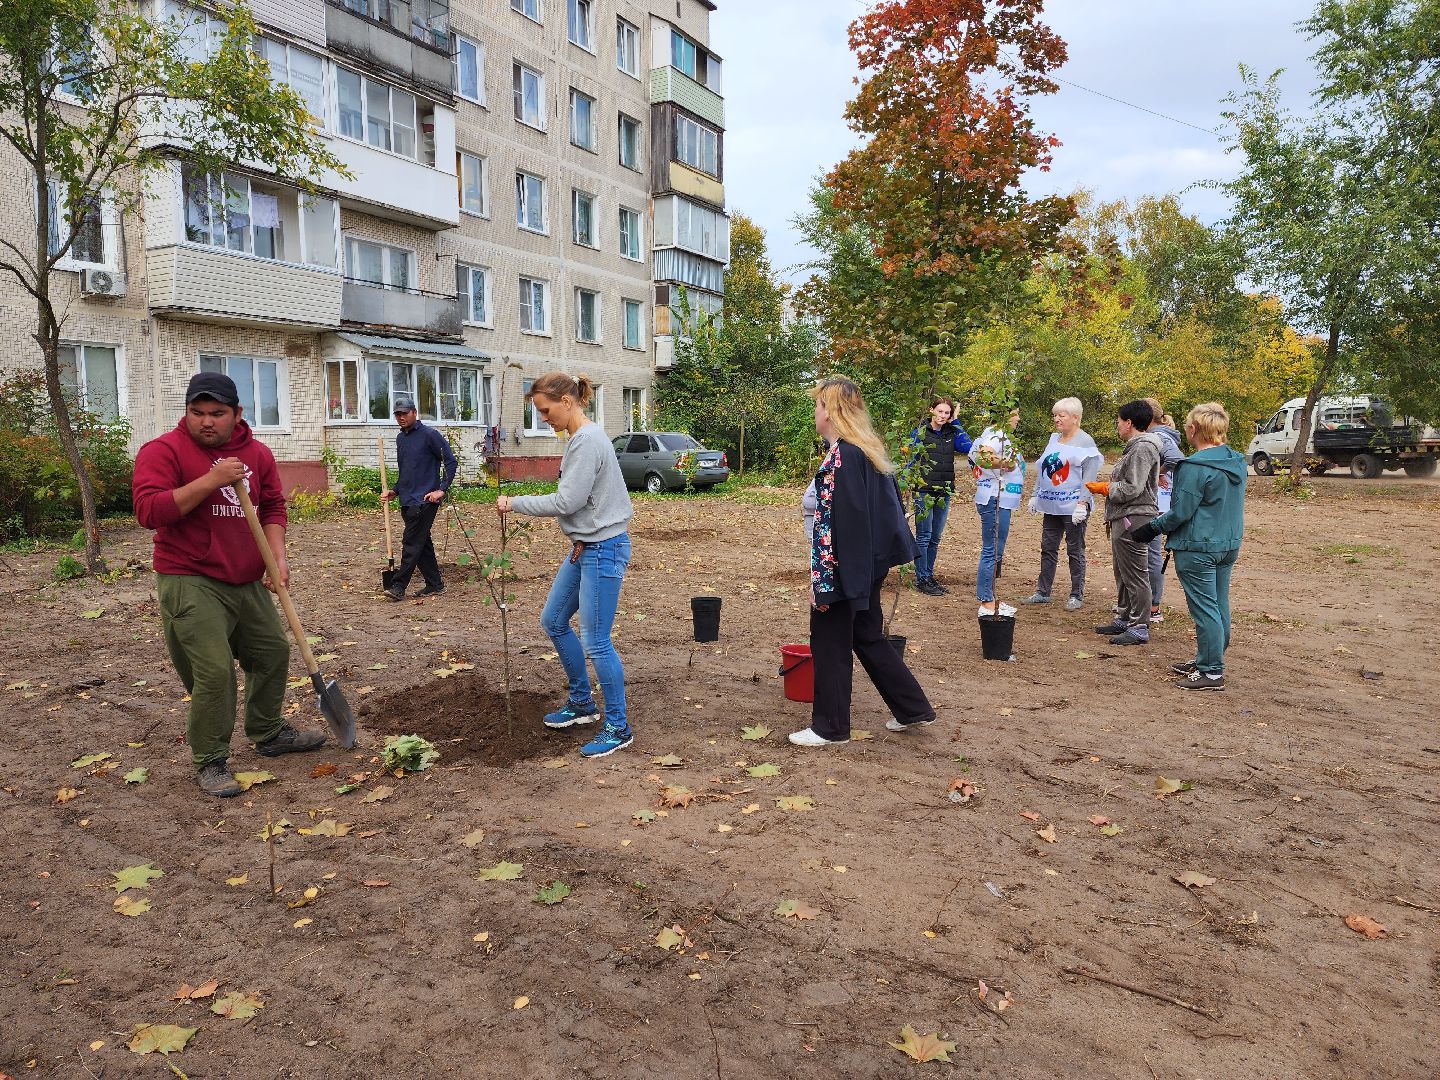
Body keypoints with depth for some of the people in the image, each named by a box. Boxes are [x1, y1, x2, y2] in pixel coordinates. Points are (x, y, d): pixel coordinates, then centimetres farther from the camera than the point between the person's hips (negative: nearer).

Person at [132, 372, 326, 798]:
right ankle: (211, 762, 7)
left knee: (273, 652, 17)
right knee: (214, 672, -11)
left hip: (248, 581, 7)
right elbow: (148, 511, -20)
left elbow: (272, 507, 10)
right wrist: (209, 481, -27)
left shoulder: (258, 453, 7)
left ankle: (268, 733, 37)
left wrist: (278, 557, -4)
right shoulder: (163, 451, -10)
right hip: (190, 583, -7)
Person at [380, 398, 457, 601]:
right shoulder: (400, 438, 16)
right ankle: (435, 584, 17)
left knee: (411, 543, -8)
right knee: (422, 543, 10)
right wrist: (395, 491, 14)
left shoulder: (429, 435, -8)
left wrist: (441, 489, -14)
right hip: (407, 501, 8)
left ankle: (399, 586, -6)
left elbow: (451, 461, -9)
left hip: (424, 500, -8)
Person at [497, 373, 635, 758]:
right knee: (553, 620, 18)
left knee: (595, 641, -5)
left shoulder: (587, 441, -19)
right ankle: (581, 701, 31)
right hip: (585, 546, 11)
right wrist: (581, 540, 5)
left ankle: (618, 728, 9)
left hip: (604, 549, -11)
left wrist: (515, 502, -10)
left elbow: (566, 501, -21)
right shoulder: (580, 439, 12)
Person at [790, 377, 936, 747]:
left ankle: (830, 727, 16)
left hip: (845, 567, -9)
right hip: (871, 561, 9)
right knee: (868, 636, 20)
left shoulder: (839, 456, -19)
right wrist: (882, 562, 22)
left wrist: (821, 579, -21)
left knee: (829, 643, 4)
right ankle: (913, 709, 27)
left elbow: (832, 522, -24)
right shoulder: (869, 449, 9)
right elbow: (889, 504, 16)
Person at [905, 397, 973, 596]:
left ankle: (929, 576, 20)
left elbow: (968, 447, -6)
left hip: (944, 492, 5)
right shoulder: (920, 432, -4)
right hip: (924, 491, -5)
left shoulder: (951, 434, 9)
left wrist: (955, 423, -2)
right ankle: (922, 579, 4)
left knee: (935, 538, 11)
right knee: (924, 536, -2)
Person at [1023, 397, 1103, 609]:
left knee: (1075, 550, 2)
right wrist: (1035, 495, 15)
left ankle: (1077, 596, 10)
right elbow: (1042, 470, 19)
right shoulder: (1054, 439, 13)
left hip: (1073, 507, -7)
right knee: (1048, 548, 10)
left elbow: (1089, 477, -14)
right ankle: (1042, 592, 18)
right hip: (1052, 505, 7)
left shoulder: (1085, 442, -8)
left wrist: (1082, 504, -21)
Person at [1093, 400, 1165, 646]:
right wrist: (1109, 487, 10)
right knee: (1123, 573, 18)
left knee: (1135, 575, -5)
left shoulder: (1142, 448, -16)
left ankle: (1139, 628, 0)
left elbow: (1132, 488, -21)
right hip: (1123, 519, 11)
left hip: (1133, 519, -11)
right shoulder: (1135, 447, 18)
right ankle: (1124, 619, 29)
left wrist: (1108, 488, -7)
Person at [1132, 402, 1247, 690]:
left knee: (1204, 609, -2)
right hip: (1229, 545, 9)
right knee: (1219, 607, 16)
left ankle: (1212, 672, 3)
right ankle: (1208, 660, 29)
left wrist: (1152, 528, -3)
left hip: (1198, 549, -9)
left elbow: (1181, 512, -18)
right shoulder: (1236, 462, 7)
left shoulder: (1194, 467, -20)